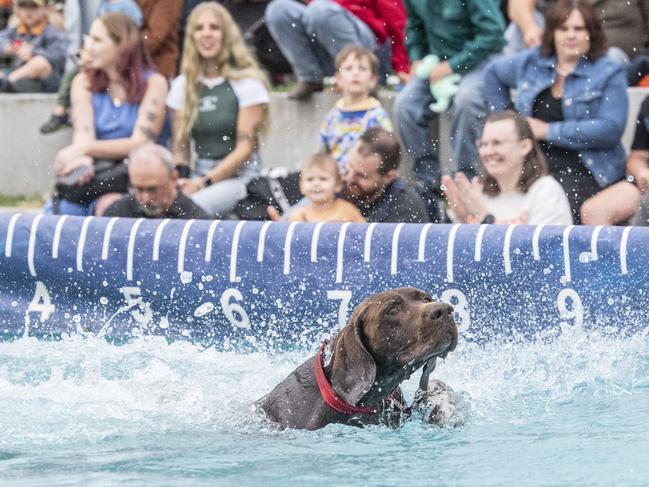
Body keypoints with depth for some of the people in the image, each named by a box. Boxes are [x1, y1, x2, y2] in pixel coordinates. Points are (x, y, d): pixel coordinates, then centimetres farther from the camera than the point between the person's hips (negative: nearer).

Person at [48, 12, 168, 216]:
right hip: (95, 169, 2)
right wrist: (84, 160, -27)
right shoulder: (84, 82, 10)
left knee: (108, 205, -33)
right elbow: (83, 136, -3)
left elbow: (140, 143, -8)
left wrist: (84, 149, -17)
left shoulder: (153, 83, 0)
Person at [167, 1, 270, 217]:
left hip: (240, 177, -4)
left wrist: (204, 183, -16)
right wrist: (181, 181, -8)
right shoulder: (183, 85, 15)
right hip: (200, 175, 4)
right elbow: (180, 147, 14)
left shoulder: (247, 83, 0)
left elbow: (245, 148, -7)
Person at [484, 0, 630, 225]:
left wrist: (548, 131, -10)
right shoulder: (531, 62, 14)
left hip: (581, 167, -4)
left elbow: (610, 128, -13)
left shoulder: (609, 73, 0)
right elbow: (493, 72, 34)